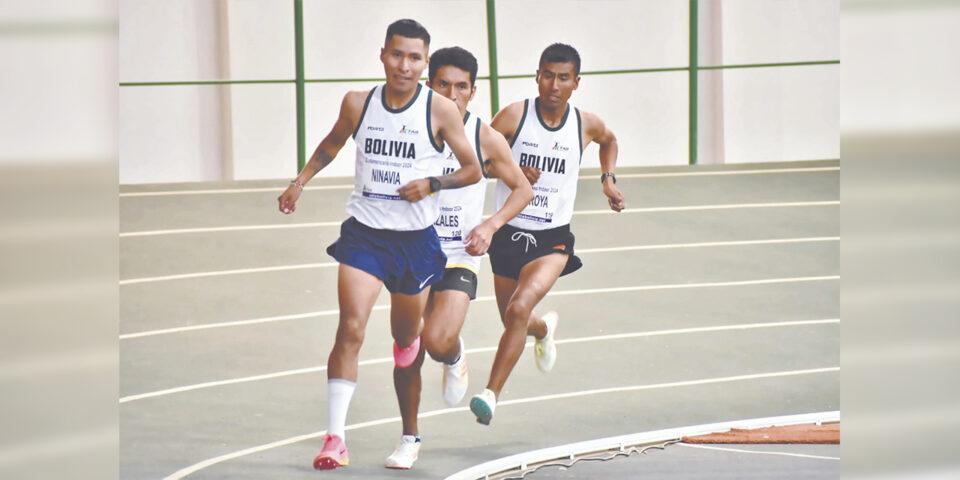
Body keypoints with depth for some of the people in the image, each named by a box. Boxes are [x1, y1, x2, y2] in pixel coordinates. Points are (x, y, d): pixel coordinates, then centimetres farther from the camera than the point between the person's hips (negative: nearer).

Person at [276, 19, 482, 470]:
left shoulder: (440, 110, -9)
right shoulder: (358, 103, -2)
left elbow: (472, 169, -1)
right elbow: (333, 144, 19)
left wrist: (432, 184, -17)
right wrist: (300, 181, 11)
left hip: (415, 238, 0)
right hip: (364, 232, 0)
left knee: (405, 336, 18)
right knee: (351, 329, -17)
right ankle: (335, 437, -17)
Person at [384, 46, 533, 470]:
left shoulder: (486, 139, -5)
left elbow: (522, 189, 6)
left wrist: (491, 225, -9)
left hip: (458, 257, -2)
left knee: (437, 340, -23)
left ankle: (455, 360, 15)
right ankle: (409, 438, 20)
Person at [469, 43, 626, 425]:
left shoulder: (586, 124, -1)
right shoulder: (515, 116, -9)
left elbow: (609, 140, 23)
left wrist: (608, 178, 8)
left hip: (553, 239, -1)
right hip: (509, 233, 1)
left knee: (519, 309, -24)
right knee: (513, 320, 17)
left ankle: (492, 394, -18)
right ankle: (545, 329, 55)